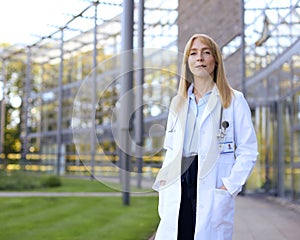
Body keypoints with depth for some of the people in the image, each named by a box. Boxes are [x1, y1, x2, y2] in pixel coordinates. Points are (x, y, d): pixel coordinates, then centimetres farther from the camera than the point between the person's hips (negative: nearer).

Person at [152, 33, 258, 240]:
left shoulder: (234, 100, 3)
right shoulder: (178, 102, 17)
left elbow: (248, 151, -2)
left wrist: (230, 185, -13)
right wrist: (164, 182, 5)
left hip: (212, 190, -3)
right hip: (178, 189, 4)